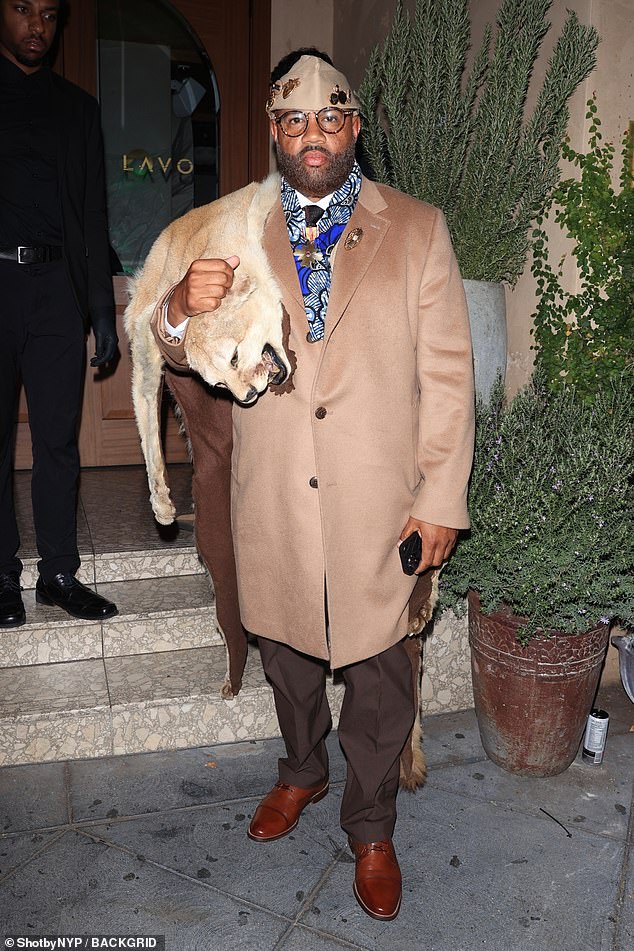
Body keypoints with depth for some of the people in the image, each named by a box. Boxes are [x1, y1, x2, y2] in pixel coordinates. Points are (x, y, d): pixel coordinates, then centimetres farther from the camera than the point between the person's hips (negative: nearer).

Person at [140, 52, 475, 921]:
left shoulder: (416, 229, 1)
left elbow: (447, 372, -2)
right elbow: (185, 352, 6)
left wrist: (443, 498, -7)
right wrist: (182, 306, -19)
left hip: (377, 501, -2)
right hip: (269, 498, 3)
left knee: (377, 670, 9)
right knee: (285, 650, 20)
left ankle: (371, 827, 35)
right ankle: (302, 770, 50)